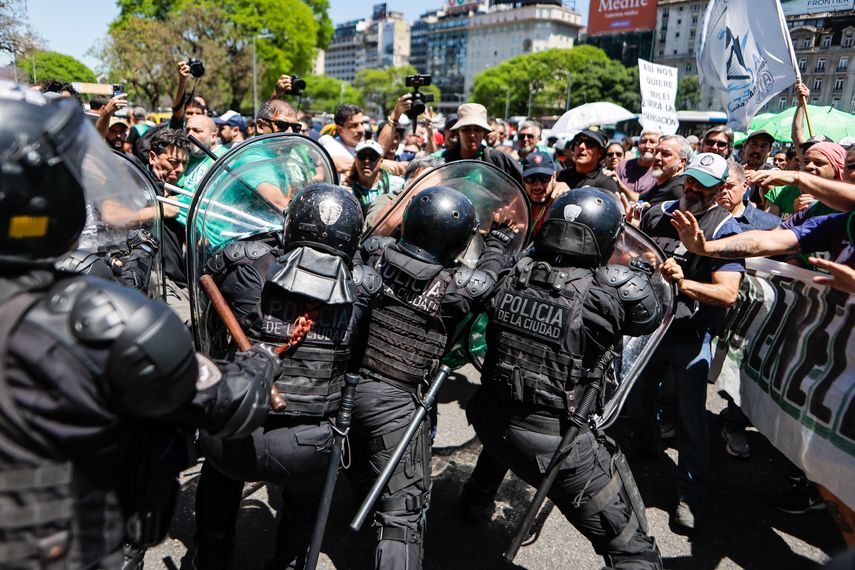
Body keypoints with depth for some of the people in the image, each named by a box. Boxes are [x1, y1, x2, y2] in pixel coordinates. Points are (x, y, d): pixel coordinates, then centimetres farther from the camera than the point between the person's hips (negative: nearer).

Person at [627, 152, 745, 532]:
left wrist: (682, 282, -35)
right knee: (635, 397, 20)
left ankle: (690, 495, 17)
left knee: (691, 416, 1)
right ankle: (645, 448, 49)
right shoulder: (658, 213, 1)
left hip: (691, 336, -5)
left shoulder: (724, 229, -13)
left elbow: (728, 293, -23)